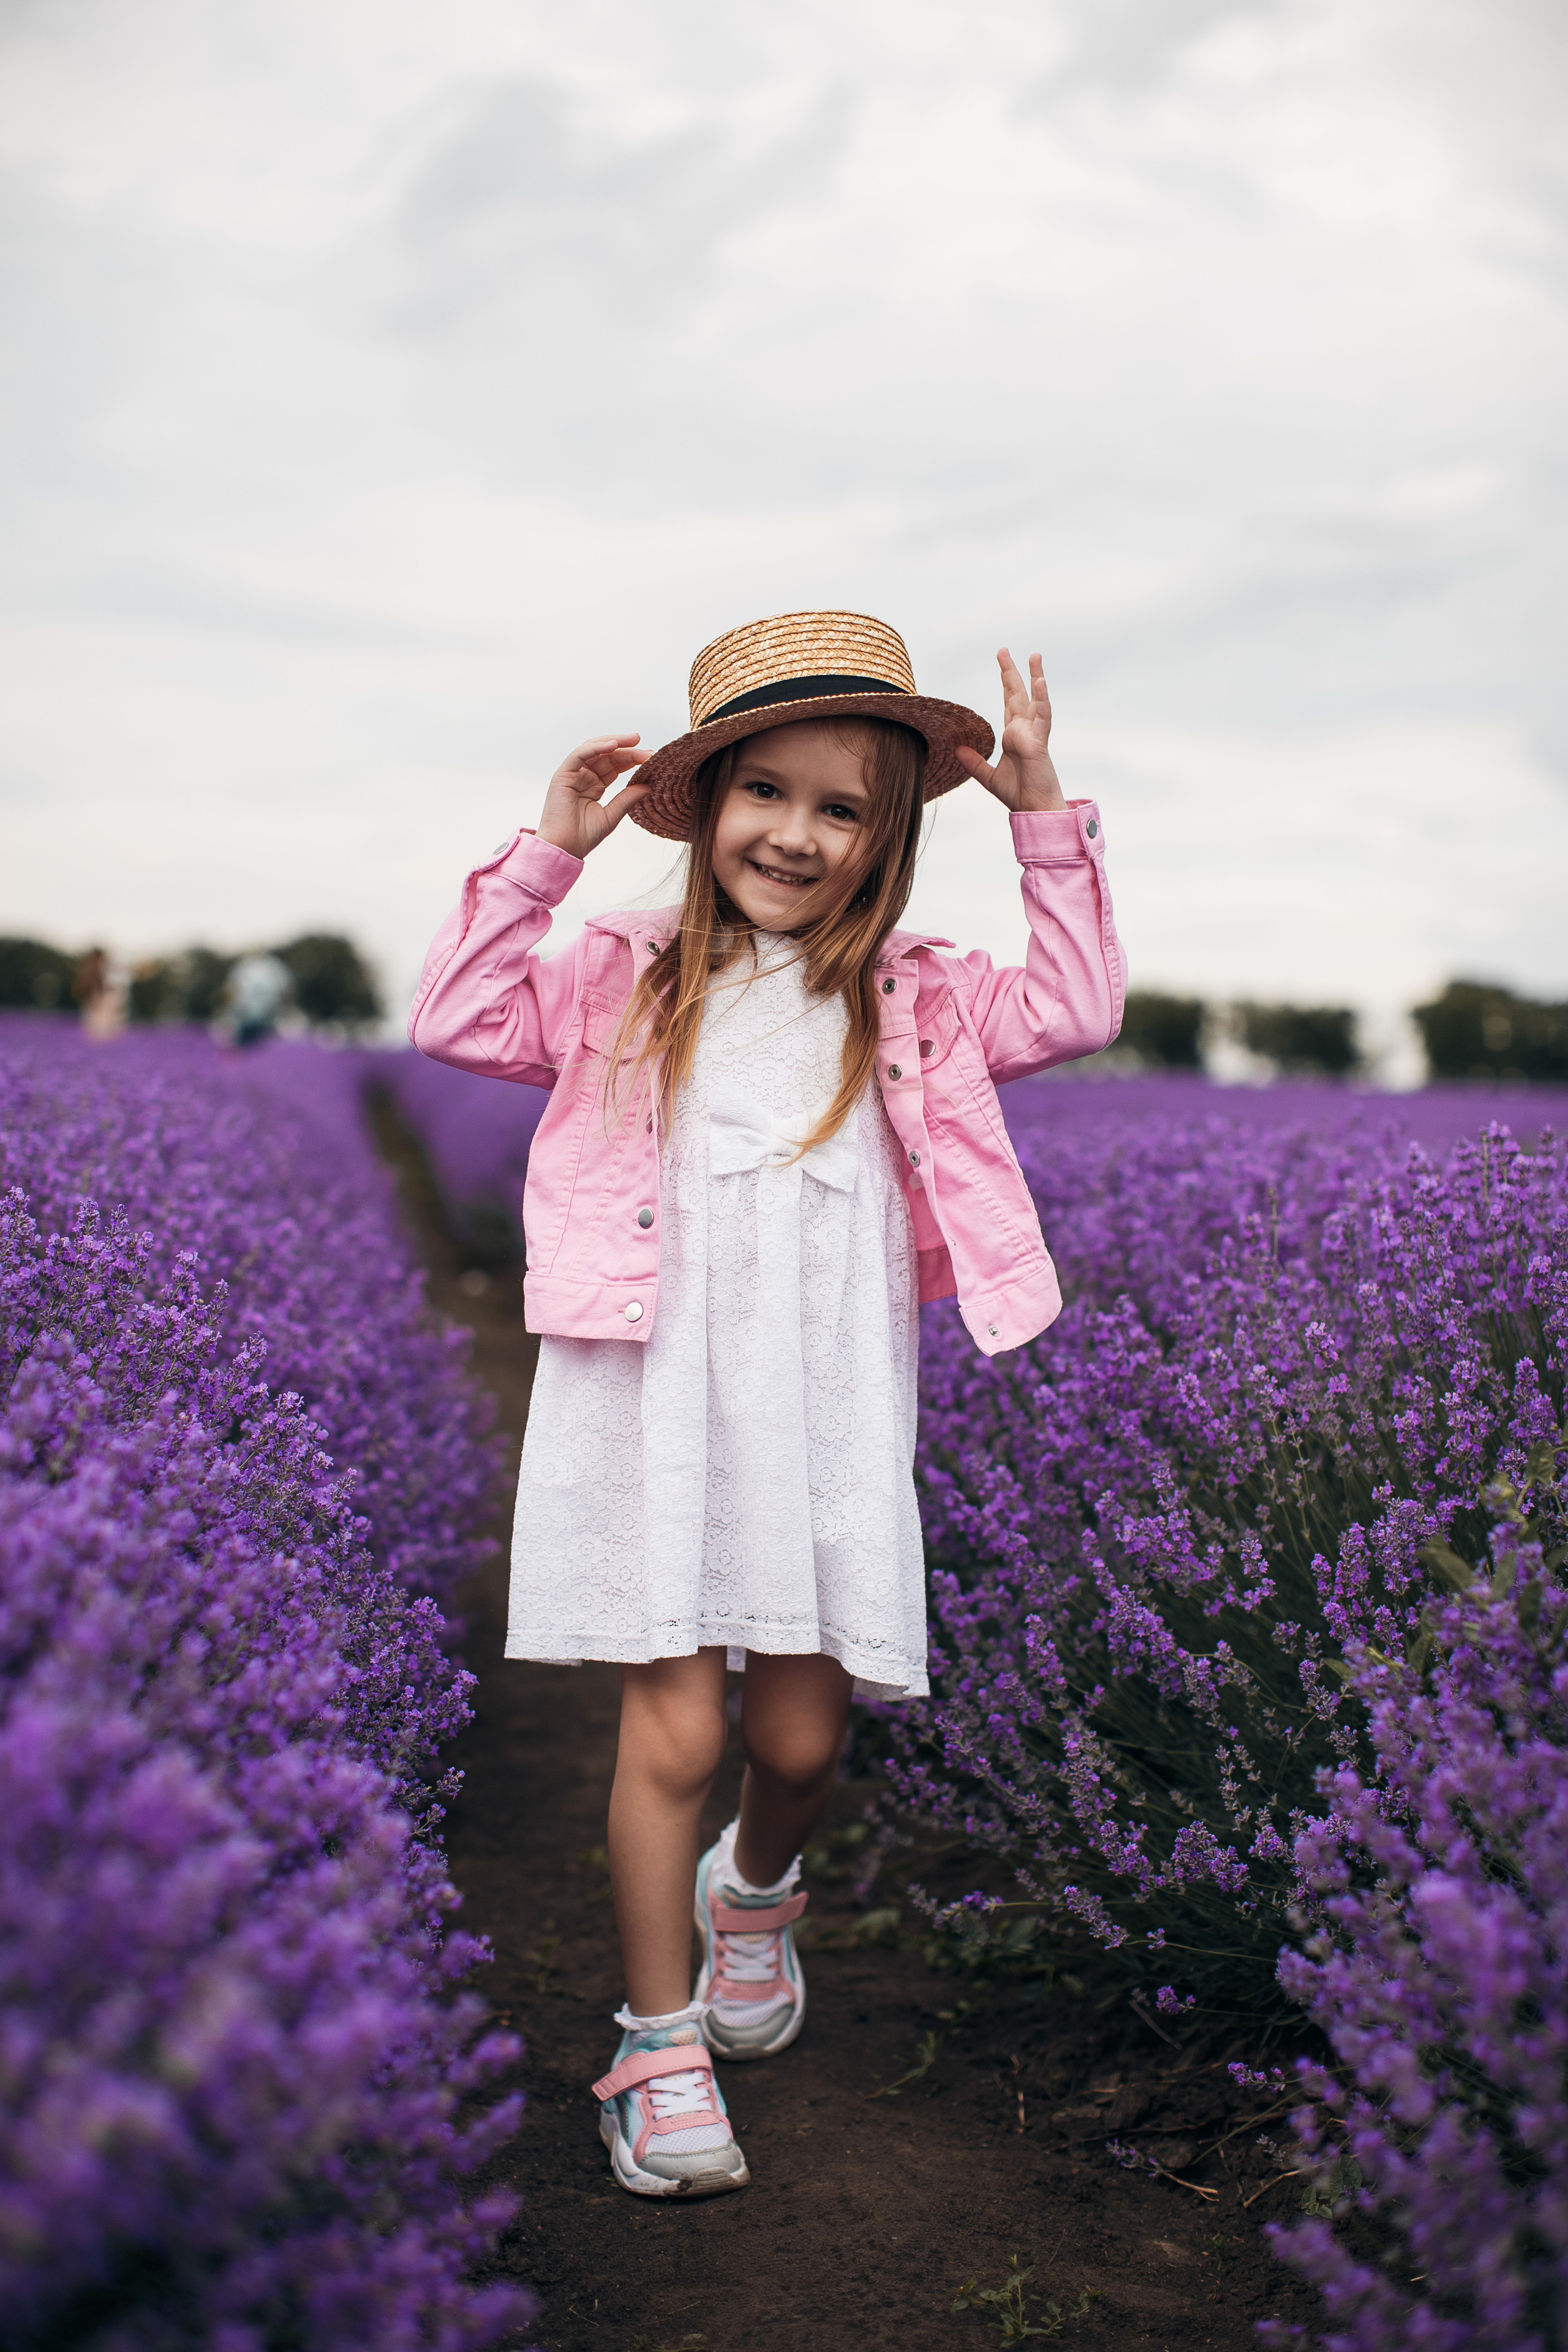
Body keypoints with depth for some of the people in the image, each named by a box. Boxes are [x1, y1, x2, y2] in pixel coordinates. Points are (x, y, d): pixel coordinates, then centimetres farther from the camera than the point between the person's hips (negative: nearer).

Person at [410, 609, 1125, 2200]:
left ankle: (755, 1891, 43)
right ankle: (658, 2045, 16)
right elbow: (458, 1022, 2)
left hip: (827, 1416, 2)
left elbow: (1075, 1013, 2)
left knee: (801, 1736, 7)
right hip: (655, 1401, -1)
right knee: (671, 1727, -3)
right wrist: (549, 851, -3)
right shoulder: (626, 979, 8)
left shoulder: (907, 999, 11)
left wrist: (1044, 820, -2)